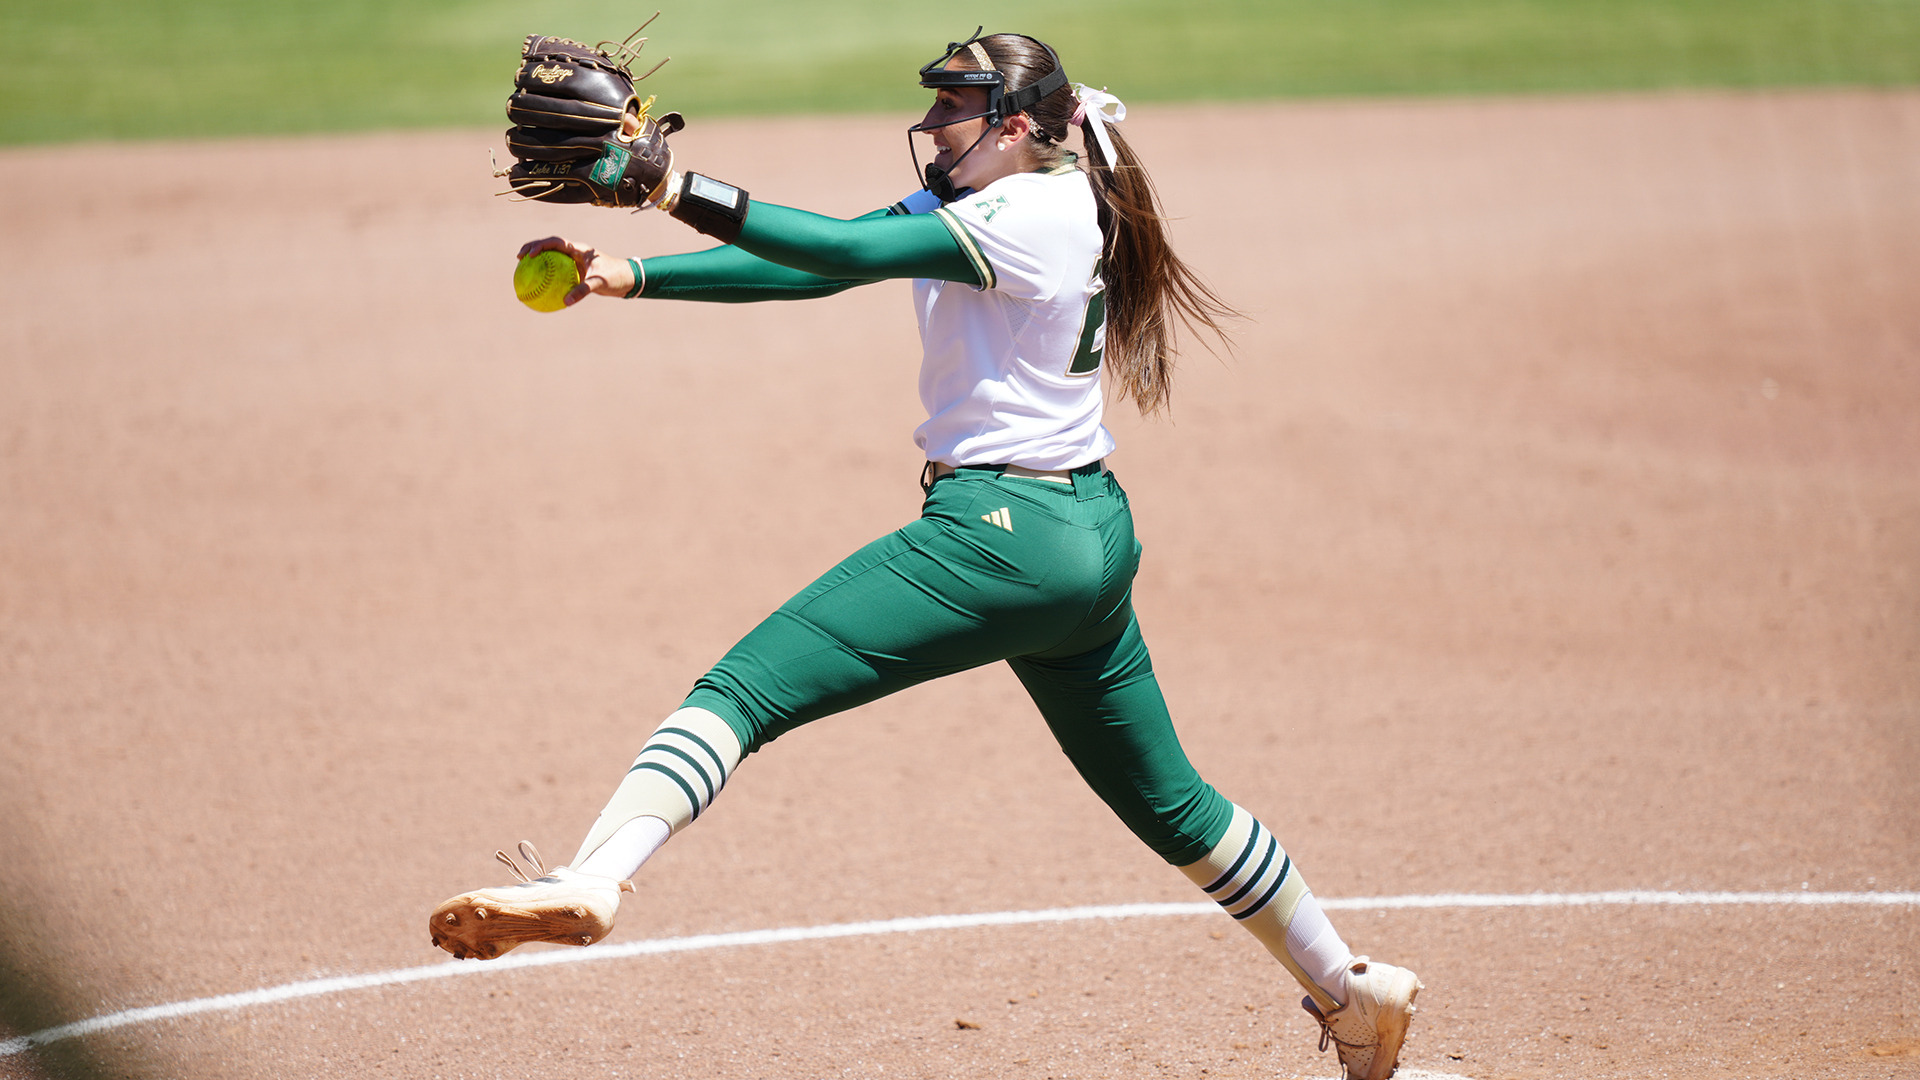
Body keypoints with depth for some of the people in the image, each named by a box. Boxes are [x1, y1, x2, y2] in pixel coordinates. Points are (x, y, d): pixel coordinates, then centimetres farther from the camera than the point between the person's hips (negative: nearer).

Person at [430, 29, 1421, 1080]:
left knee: (744, 686, -19)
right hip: (1092, 537, 11)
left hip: (999, 531, -11)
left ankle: (591, 880, -37)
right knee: (1163, 799, 23)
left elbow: (844, 251, -24)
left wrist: (673, 188, -29)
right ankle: (1351, 992, 33)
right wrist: (631, 276, -6)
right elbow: (806, 271, 5)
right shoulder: (962, 202, 14)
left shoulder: (1032, 214, -12)